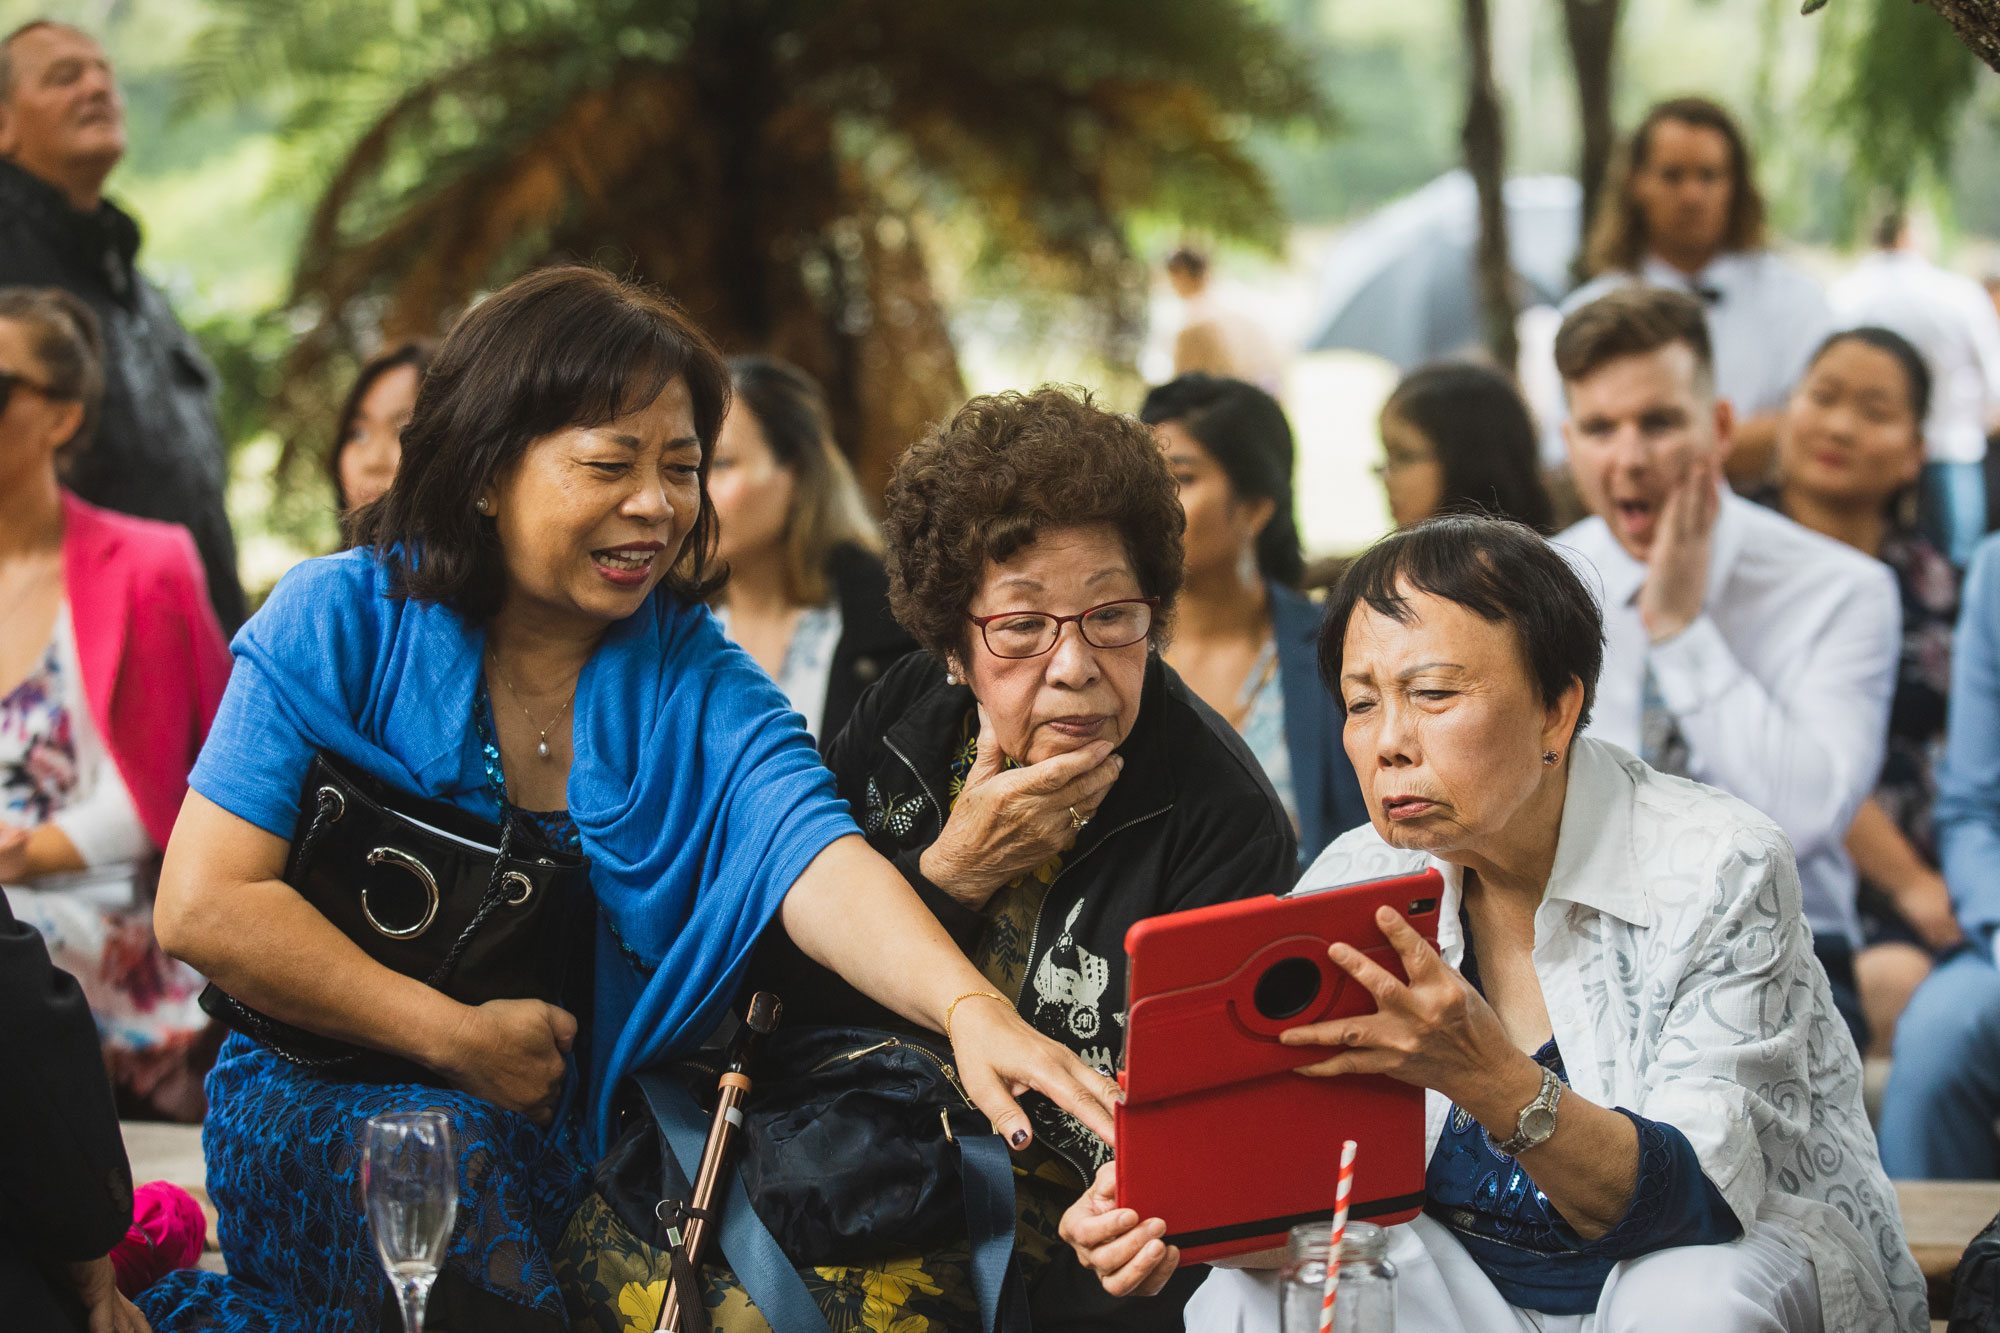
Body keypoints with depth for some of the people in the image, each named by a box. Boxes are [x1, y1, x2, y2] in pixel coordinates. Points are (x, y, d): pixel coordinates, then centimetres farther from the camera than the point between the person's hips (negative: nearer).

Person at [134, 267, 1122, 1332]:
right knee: (455, 1151, -32)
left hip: (592, 1127, 4)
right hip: (321, 1107, -3)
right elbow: (203, 905, -12)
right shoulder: (340, 622, -6)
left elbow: (819, 864, -17)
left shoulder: (696, 682, 1)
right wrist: (462, 1040, -13)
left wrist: (968, 1008, -38)